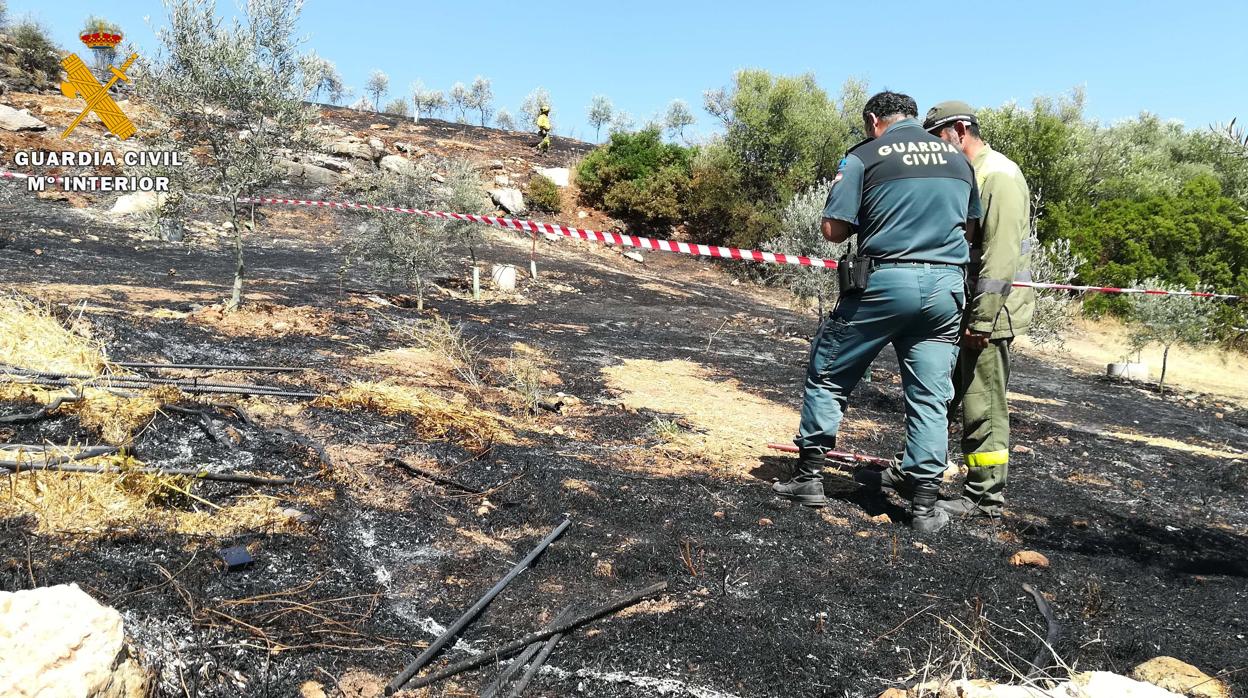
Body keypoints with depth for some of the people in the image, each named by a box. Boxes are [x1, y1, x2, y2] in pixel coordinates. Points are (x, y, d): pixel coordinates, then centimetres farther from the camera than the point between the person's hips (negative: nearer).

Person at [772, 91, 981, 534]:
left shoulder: (865, 156, -1)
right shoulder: (958, 158, 14)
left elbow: (834, 230, -6)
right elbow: (970, 225, 22)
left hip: (885, 281, -4)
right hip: (946, 287, 4)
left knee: (827, 374, 10)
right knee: (930, 397, 7)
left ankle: (809, 475, 14)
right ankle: (925, 503, 9)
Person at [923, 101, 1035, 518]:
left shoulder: (998, 175, -14)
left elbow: (1001, 254, -22)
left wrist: (982, 320, -25)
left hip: (990, 311, -10)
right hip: (961, 307, 10)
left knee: (983, 405, -3)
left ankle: (985, 499, 7)